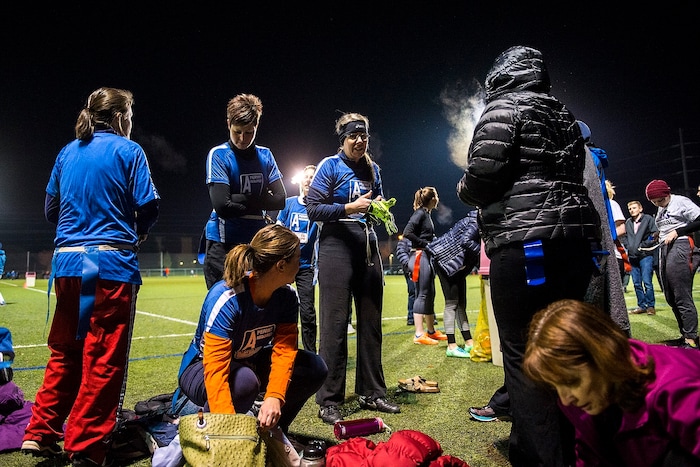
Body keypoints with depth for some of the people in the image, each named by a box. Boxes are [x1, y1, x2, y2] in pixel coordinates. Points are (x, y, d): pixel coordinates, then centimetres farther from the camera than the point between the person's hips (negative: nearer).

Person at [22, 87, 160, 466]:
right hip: (111, 263, -6)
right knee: (104, 358, 2)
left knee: (64, 350, 18)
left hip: (67, 262, 6)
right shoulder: (127, 150, -1)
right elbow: (148, 206, -6)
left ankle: (40, 434, 24)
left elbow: (50, 209, 18)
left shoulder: (67, 153, 15)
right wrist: (136, 234, 13)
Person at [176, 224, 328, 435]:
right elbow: (215, 369, -38)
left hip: (251, 363, 6)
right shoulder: (226, 299, -33)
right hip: (202, 368, -6)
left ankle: (273, 429, 6)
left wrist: (274, 398, -35)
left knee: (314, 368, -13)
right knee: (244, 381, -39)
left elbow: (284, 350, -19)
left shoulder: (286, 296, -14)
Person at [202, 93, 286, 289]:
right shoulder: (219, 154, -7)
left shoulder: (265, 155, 7)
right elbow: (222, 205, -18)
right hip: (224, 244, -4)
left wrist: (241, 200, -10)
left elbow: (280, 200, -1)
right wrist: (258, 202, -7)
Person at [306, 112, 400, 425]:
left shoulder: (372, 169, 15)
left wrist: (379, 206, 0)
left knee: (370, 321, 9)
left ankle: (371, 393, 21)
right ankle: (328, 401, 3)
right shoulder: (330, 165, -1)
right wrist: (350, 208, -18)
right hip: (337, 245, -6)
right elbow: (312, 208, -7)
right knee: (335, 322, -7)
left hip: (367, 246, 6)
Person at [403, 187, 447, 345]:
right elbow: (407, 232, -21)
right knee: (422, 295, -8)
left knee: (430, 295, 14)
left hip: (427, 257, 10)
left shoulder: (427, 214, 17)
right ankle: (419, 334, -4)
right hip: (419, 257, -10)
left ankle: (431, 331, 24)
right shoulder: (420, 213, -10)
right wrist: (425, 243, -17)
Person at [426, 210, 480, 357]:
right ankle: (451, 346, -8)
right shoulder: (476, 222, -15)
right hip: (445, 258, -10)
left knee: (461, 304, 10)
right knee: (451, 303, -10)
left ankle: (469, 343, 14)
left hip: (458, 265, 10)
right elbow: (465, 241, -28)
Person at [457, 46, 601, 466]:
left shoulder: (504, 107, 0)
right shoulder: (564, 115, 22)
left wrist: (465, 191, 9)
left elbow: (483, 172, -12)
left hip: (524, 241, -8)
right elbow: (569, 176, 22)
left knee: (524, 354, -4)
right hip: (575, 238, 8)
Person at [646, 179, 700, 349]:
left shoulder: (681, 202, -4)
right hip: (664, 250, 9)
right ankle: (685, 335, 20)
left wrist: (677, 232, -13)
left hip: (680, 248, -9)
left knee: (682, 298, -10)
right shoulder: (661, 209, 19)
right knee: (671, 298, 11)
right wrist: (659, 236, 6)